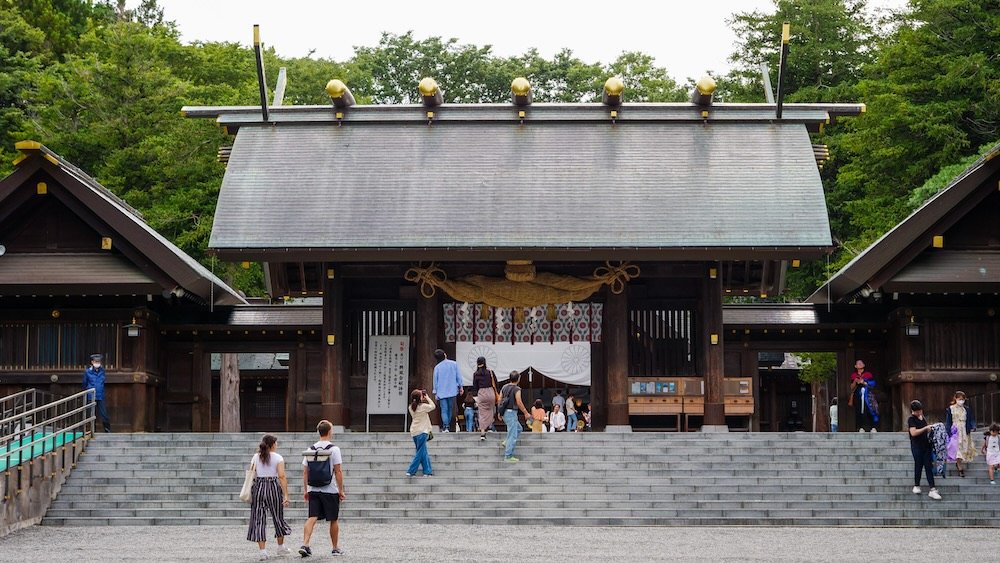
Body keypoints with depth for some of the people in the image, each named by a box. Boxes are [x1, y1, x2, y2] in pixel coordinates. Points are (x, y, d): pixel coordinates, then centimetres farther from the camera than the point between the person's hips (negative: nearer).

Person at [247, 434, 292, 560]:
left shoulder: (256, 457, 6)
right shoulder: (278, 458, -2)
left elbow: (251, 475, -1)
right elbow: (282, 476, -11)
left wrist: (249, 493, 3)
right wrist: (285, 495, -12)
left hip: (258, 488, 2)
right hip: (273, 487, -2)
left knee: (259, 519, 4)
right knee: (278, 517, 15)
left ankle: (263, 551, -4)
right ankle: (281, 547, 29)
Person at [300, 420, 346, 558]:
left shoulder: (310, 449, 6)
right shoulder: (333, 449, -8)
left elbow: (305, 472, 7)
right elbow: (338, 471, -10)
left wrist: (306, 490, 14)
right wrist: (341, 490, -4)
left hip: (313, 490, 3)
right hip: (330, 490, -3)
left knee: (312, 518, 0)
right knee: (334, 520, 9)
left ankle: (305, 545, -16)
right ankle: (335, 548, 19)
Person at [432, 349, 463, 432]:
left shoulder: (437, 367, -2)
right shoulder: (454, 364, -2)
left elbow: (435, 380, 1)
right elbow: (458, 376, 0)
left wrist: (435, 392, 9)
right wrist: (460, 387, 9)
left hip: (441, 392, -1)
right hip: (452, 391, 1)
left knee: (444, 410, -2)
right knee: (450, 409, 15)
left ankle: (445, 426, -14)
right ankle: (448, 425, 19)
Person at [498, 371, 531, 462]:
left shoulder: (504, 387, 8)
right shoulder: (516, 389, -15)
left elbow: (500, 400, 13)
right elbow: (519, 403, -18)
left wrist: (500, 412, 23)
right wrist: (526, 413, -8)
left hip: (505, 412, 9)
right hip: (511, 413, -9)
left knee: (518, 429, 26)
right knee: (512, 435, -4)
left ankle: (506, 443, 16)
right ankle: (508, 456, -5)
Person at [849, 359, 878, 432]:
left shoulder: (868, 374, 8)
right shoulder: (854, 376, 14)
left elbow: (873, 384, 1)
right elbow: (852, 387, 14)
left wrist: (864, 383, -10)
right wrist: (855, 382, -4)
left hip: (867, 396, -2)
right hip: (858, 396, 2)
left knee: (870, 411, -11)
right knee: (859, 412, -5)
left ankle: (873, 427, -9)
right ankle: (861, 428, 0)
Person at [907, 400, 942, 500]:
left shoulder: (923, 418, 13)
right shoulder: (911, 419, -9)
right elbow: (913, 432, -21)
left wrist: (930, 429, 7)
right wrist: (926, 428, -18)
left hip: (926, 445, 6)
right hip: (917, 446, -6)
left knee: (928, 466, 1)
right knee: (918, 465, 4)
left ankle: (933, 490, -3)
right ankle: (916, 486, 24)